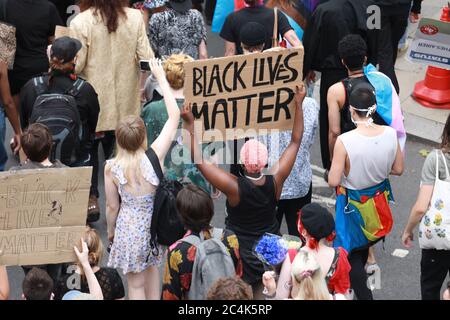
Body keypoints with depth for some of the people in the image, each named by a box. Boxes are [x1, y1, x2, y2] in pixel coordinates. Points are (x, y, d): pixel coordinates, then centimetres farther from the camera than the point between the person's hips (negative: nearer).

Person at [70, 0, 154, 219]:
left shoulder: (81, 22, -16)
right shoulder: (134, 18, -10)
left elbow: (75, 65, -14)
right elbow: (147, 58, -8)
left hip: (94, 98, -2)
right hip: (125, 98, 3)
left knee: (89, 146, 16)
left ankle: (92, 198, 15)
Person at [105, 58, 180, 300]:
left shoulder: (112, 168, -18)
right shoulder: (155, 156, -19)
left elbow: (112, 207, -7)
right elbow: (174, 115, -11)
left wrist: (110, 230, 14)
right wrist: (161, 78, -4)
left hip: (129, 229, -1)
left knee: (136, 284, 14)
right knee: (152, 273, 26)